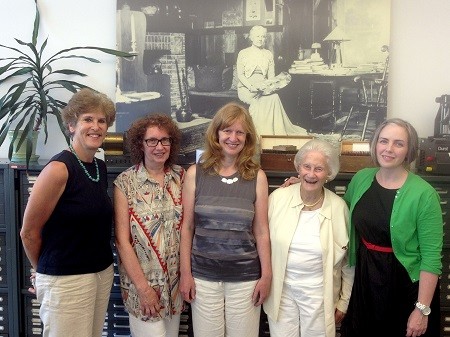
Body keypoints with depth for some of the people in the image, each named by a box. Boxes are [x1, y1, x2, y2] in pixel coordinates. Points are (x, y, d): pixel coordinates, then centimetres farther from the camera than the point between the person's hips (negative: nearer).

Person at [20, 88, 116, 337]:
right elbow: (29, 232, -11)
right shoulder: (59, 168, -17)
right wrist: (46, 271, 3)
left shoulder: (100, 167, 6)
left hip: (103, 273, 7)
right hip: (66, 280, -7)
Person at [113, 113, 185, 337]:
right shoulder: (125, 182, -10)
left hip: (175, 280, 4)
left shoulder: (180, 176, 1)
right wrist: (143, 287, -13)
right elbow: (122, 240, -11)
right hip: (142, 280, -4)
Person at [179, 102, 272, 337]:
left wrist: (266, 275, 1)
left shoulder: (257, 177, -1)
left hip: (245, 277, 0)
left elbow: (261, 231, 2)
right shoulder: (195, 173, -2)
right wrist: (185, 273, -1)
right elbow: (187, 227, 1)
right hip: (203, 276, 0)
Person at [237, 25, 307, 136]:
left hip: (263, 87, 3)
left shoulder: (268, 54, 14)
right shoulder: (243, 53, 5)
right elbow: (240, 74, -3)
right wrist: (251, 87, -20)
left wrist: (272, 85, -15)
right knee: (260, 100, -34)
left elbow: (271, 76, 10)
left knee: (274, 97, -30)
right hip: (246, 88, -3)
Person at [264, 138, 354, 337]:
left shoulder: (339, 207, -8)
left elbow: (348, 260, 2)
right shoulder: (278, 198, -8)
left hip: (319, 293, 0)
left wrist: (344, 302, 6)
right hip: (280, 290, 1)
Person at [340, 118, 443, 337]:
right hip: (364, 280, 5)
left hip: (406, 286, -4)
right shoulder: (361, 179, -2)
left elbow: (431, 256, -16)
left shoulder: (423, 194, -17)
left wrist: (422, 309, -17)